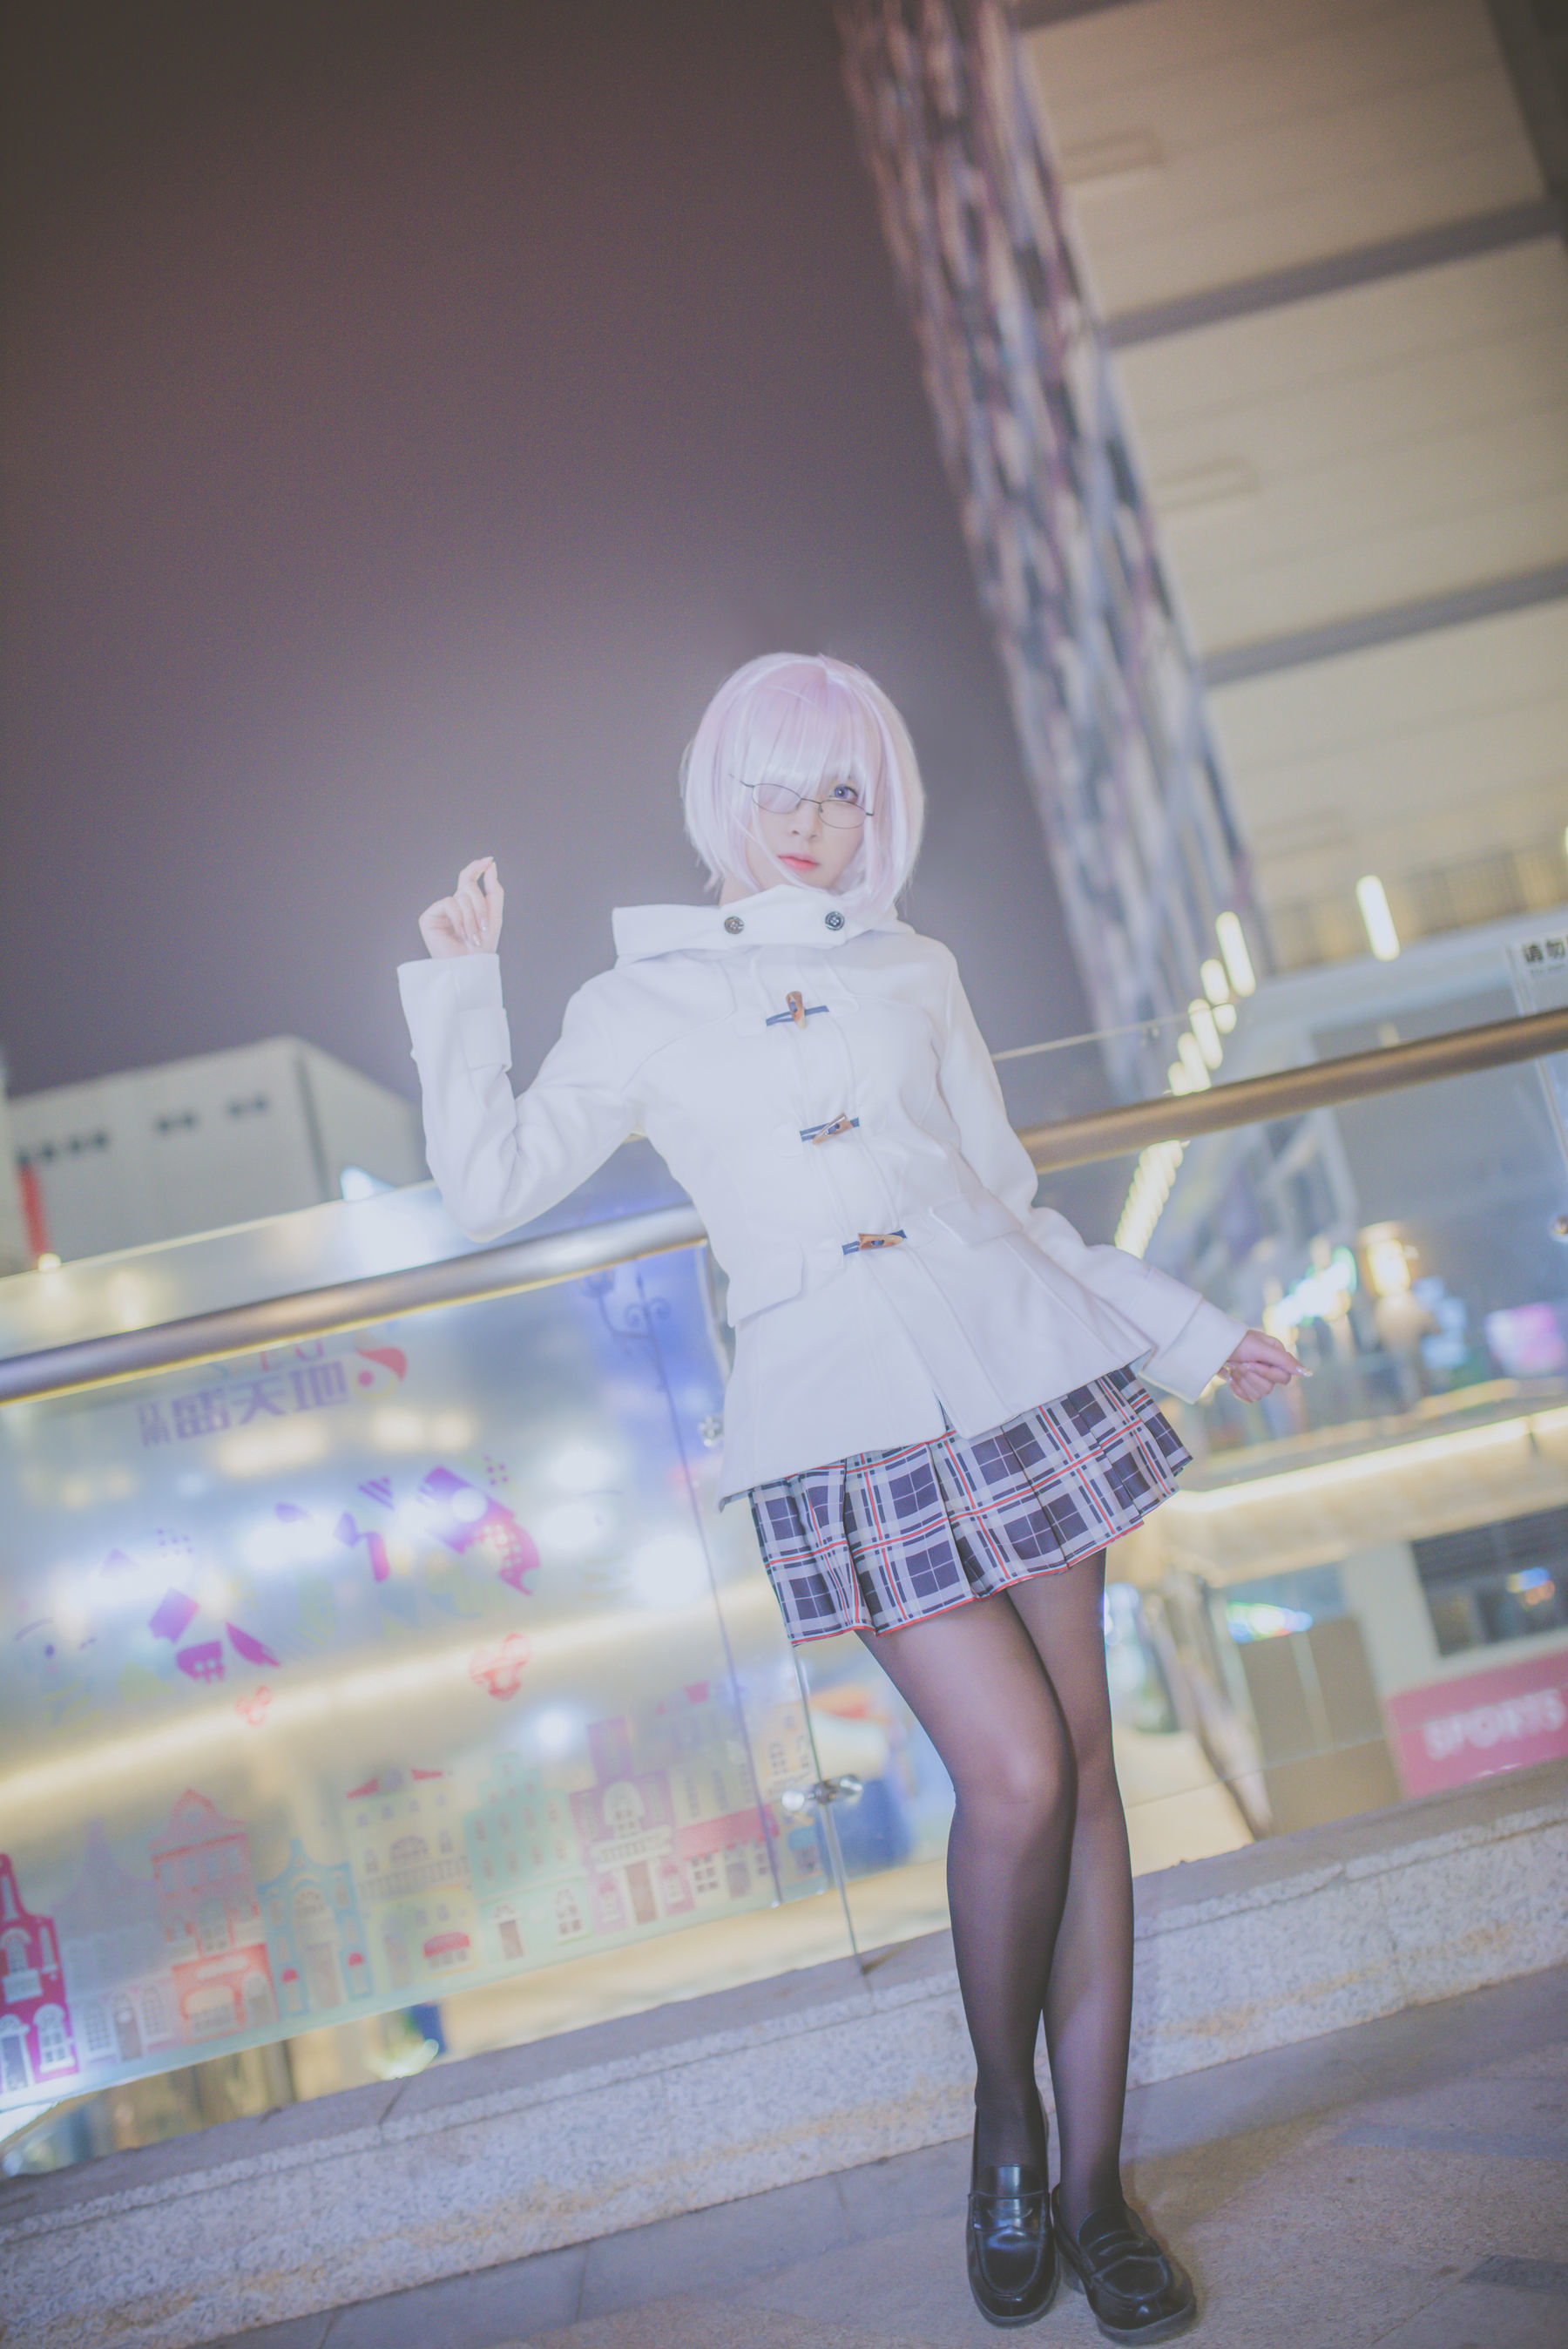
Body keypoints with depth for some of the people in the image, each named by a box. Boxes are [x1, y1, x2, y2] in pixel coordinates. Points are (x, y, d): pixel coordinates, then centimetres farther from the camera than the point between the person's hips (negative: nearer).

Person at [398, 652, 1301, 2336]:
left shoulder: (914, 975, 15)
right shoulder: (642, 1006, 11)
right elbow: (487, 1188, 5)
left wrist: (1194, 1334, 18)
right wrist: (460, 982, 4)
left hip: (1022, 1374, 3)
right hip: (846, 1426, -3)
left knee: (1082, 1769, 2)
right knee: (1018, 1777, -11)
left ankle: (1093, 2187, 16)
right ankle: (1006, 2125, 17)